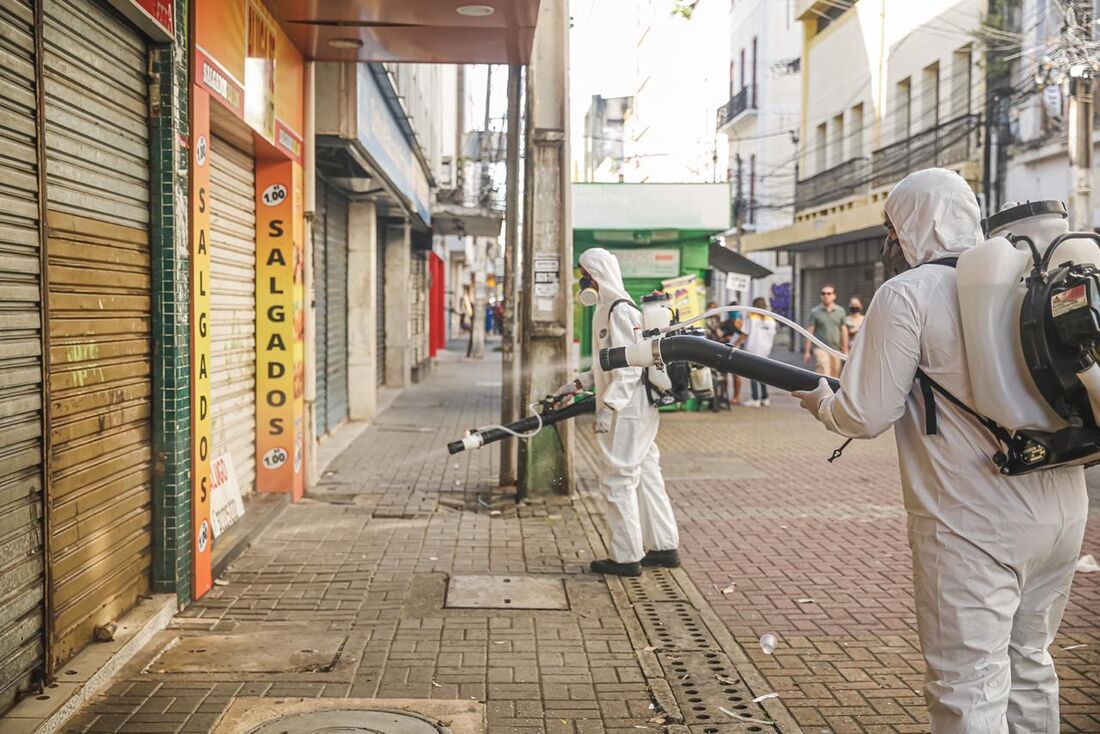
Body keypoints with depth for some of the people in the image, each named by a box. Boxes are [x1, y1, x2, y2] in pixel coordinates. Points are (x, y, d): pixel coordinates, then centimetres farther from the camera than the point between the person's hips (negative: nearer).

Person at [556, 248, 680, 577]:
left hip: (627, 410, -10)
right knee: (646, 476, 15)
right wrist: (577, 383, 19)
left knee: (618, 479, -4)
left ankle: (626, 557, 4)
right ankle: (664, 548, 23)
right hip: (638, 410, 10)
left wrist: (608, 407, -25)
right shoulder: (608, 310, 17)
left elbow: (629, 367, -22)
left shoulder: (620, 311, -15)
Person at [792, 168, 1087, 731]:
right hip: (1062, 513, 7)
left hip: (974, 526, -7)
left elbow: (867, 416, -12)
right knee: (1028, 663, 22)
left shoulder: (907, 294, -10)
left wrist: (820, 400, 10)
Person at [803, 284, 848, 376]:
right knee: (823, 377, -18)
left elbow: (844, 331, 14)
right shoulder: (815, 312, 2)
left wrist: (845, 351, 12)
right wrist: (807, 352, -3)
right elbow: (809, 332, 1)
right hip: (820, 349, -4)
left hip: (835, 350, 4)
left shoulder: (840, 311, 10)